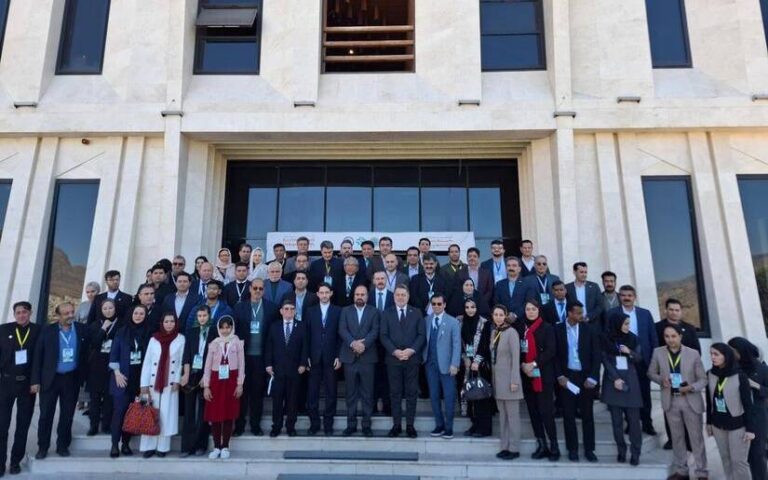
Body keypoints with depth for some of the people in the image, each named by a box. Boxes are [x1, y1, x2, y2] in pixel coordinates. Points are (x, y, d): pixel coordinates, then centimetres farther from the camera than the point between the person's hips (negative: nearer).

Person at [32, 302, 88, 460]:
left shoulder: (82, 330, -1)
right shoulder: (47, 331, -3)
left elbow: (85, 355, 3)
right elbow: (38, 356, -2)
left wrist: (82, 378, -2)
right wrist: (35, 380, -6)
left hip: (71, 379, 1)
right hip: (50, 378, -1)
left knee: (67, 415, 8)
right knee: (46, 414, 5)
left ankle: (62, 445, 21)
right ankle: (42, 447, 19)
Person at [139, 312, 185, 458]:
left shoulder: (181, 339, 1)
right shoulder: (154, 339, 4)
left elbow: (182, 362, 0)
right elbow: (147, 362, 2)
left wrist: (177, 380, -8)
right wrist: (144, 384, -4)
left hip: (170, 383, -1)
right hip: (153, 382, 2)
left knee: (166, 415, 1)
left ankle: (162, 447, 8)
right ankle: (149, 446, 10)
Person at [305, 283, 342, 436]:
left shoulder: (338, 311, 4)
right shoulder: (310, 311, 9)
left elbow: (340, 335, 2)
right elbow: (307, 335, 5)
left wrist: (339, 357, -5)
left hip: (331, 358, -1)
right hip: (314, 358, 1)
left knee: (330, 392, 3)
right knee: (312, 392, 4)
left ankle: (328, 424, 13)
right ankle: (314, 423, 15)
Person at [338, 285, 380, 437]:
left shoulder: (374, 312, 7)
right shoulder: (345, 311, 10)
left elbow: (375, 331, -4)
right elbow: (342, 330, -2)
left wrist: (364, 344, -19)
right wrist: (353, 343, -18)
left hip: (367, 357, -1)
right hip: (349, 357, 1)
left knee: (367, 393, 3)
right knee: (351, 393, 7)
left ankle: (366, 424, 11)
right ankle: (351, 424, 15)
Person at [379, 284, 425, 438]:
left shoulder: (416, 313, 8)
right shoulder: (386, 313, 7)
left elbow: (421, 335, 2)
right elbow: (383, 336, 0)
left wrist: (411, 350, -12)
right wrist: (395, 351, -13)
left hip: (412, 358, 0)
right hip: (393, 358, 0)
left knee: (411, 392, 3)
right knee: (395, 393, 4)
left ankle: (410, 425, 11)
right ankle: (396, 425, 11)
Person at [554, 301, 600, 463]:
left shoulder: (590, 329, -1)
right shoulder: (558, 329, -1)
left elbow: (597, 355, -1)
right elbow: (555, 355, 1)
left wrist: (592, 378, -6)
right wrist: (560, 376, -7)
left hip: (586, 377, 0)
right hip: (567, 377, 0)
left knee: (587, 414, 7)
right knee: (568, 415, 5)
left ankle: (589, 449, 18)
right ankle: (572, 449, 16)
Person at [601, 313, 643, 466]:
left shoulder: (633, 338, 6)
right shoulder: (607, 340, 0)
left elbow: (639, 359, 7)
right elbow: (606, 361, -2)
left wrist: (630, 352, -13)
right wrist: (615, 379, -11)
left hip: (630, 381, 1)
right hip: (613, 381, -1)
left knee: (633, 418, -4)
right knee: (617, 419, 2)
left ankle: (635, 453, 3)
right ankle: (621, 451, 11)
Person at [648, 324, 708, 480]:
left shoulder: (693, 354, -10)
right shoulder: (658, 352, -5)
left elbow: (703, 379, -5)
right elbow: (651, 373, 7)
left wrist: (691, 387, -24)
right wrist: (661, 380, -14)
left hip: (691, 401, -2)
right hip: (671, 401, 2)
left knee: (696, 437, 8)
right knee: (677, 437, 15)